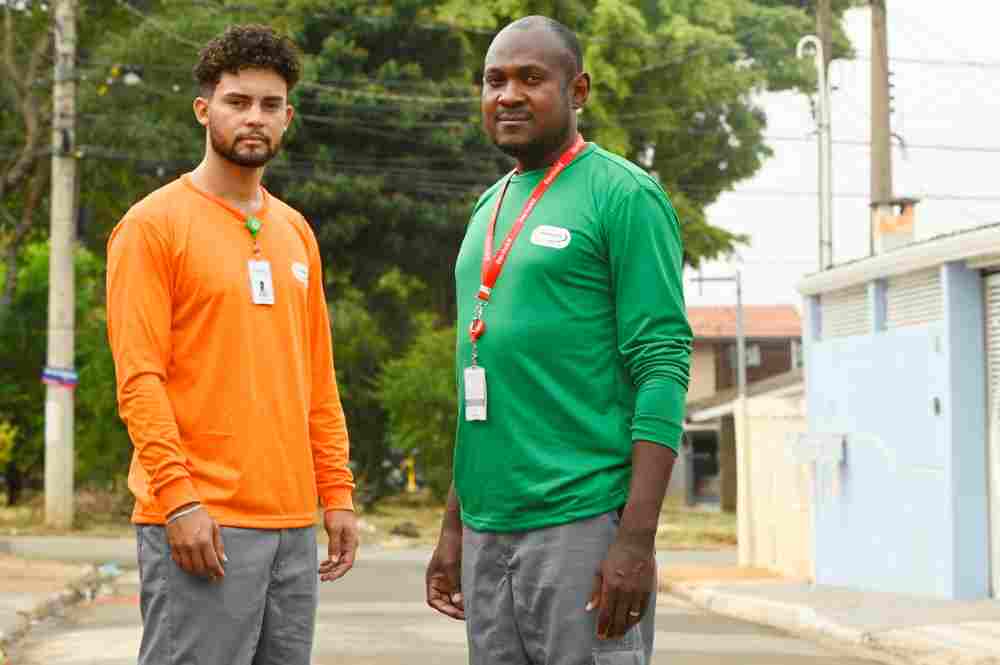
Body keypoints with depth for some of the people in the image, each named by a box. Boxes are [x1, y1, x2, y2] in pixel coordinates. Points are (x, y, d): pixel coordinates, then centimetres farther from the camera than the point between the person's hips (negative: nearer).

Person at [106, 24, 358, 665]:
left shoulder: (296, 232, 16)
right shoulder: (155, 224, -4)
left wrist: (338, 494, 11)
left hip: (294, 524, 6)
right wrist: (178, 499, -18)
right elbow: (139, 378, -11)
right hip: (204, 522, -6)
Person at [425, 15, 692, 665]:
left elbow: (663, 368, -12)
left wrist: (637, 537, -19)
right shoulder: (489, 209, 17)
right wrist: (454, 525, 18)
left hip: (583, 526, -7)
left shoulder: (623, 195, -5)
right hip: (489, 531, 7)